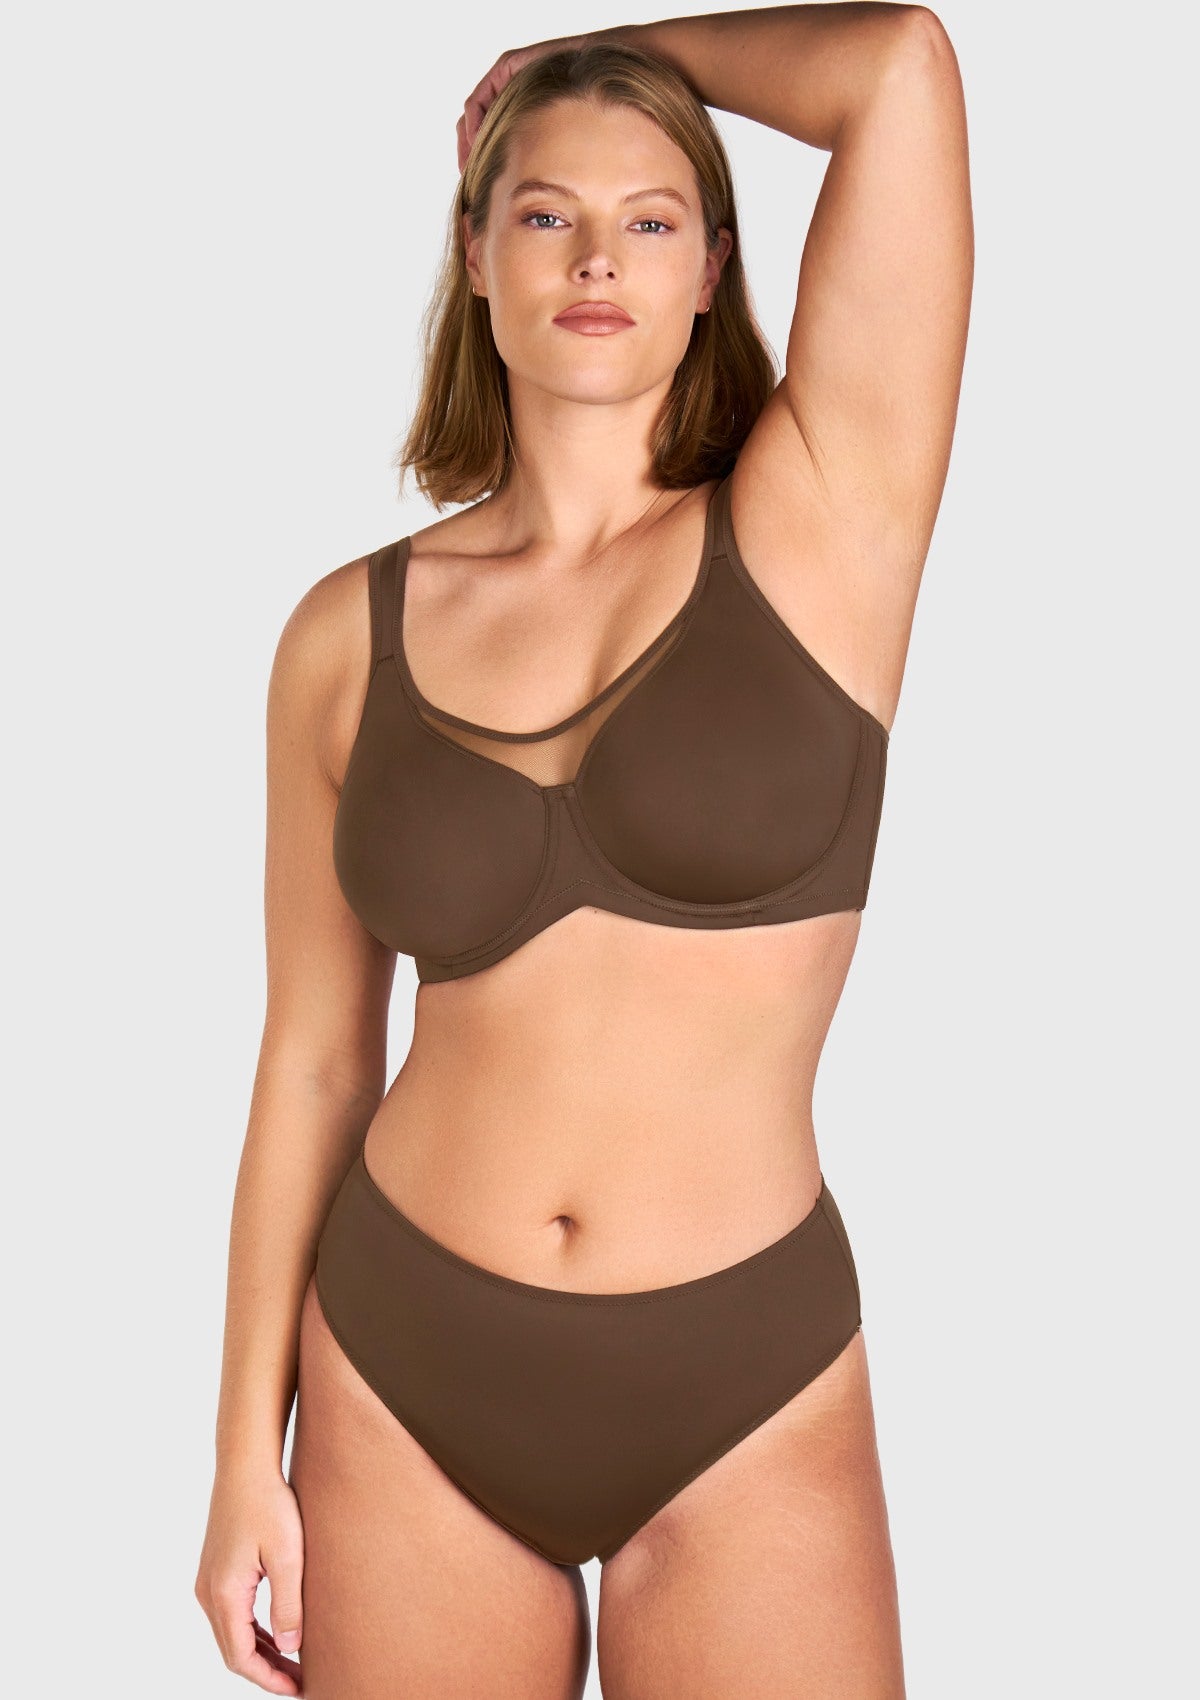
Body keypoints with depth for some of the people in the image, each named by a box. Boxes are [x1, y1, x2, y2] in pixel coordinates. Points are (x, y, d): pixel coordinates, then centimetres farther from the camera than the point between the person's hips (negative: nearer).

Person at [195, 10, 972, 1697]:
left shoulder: (818, 529, -7)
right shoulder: (350, 639, -1)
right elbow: (312, 1059, 4)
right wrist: (247, 1458, 6)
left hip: (744, 1397, -2)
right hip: (410, 1379, 2)